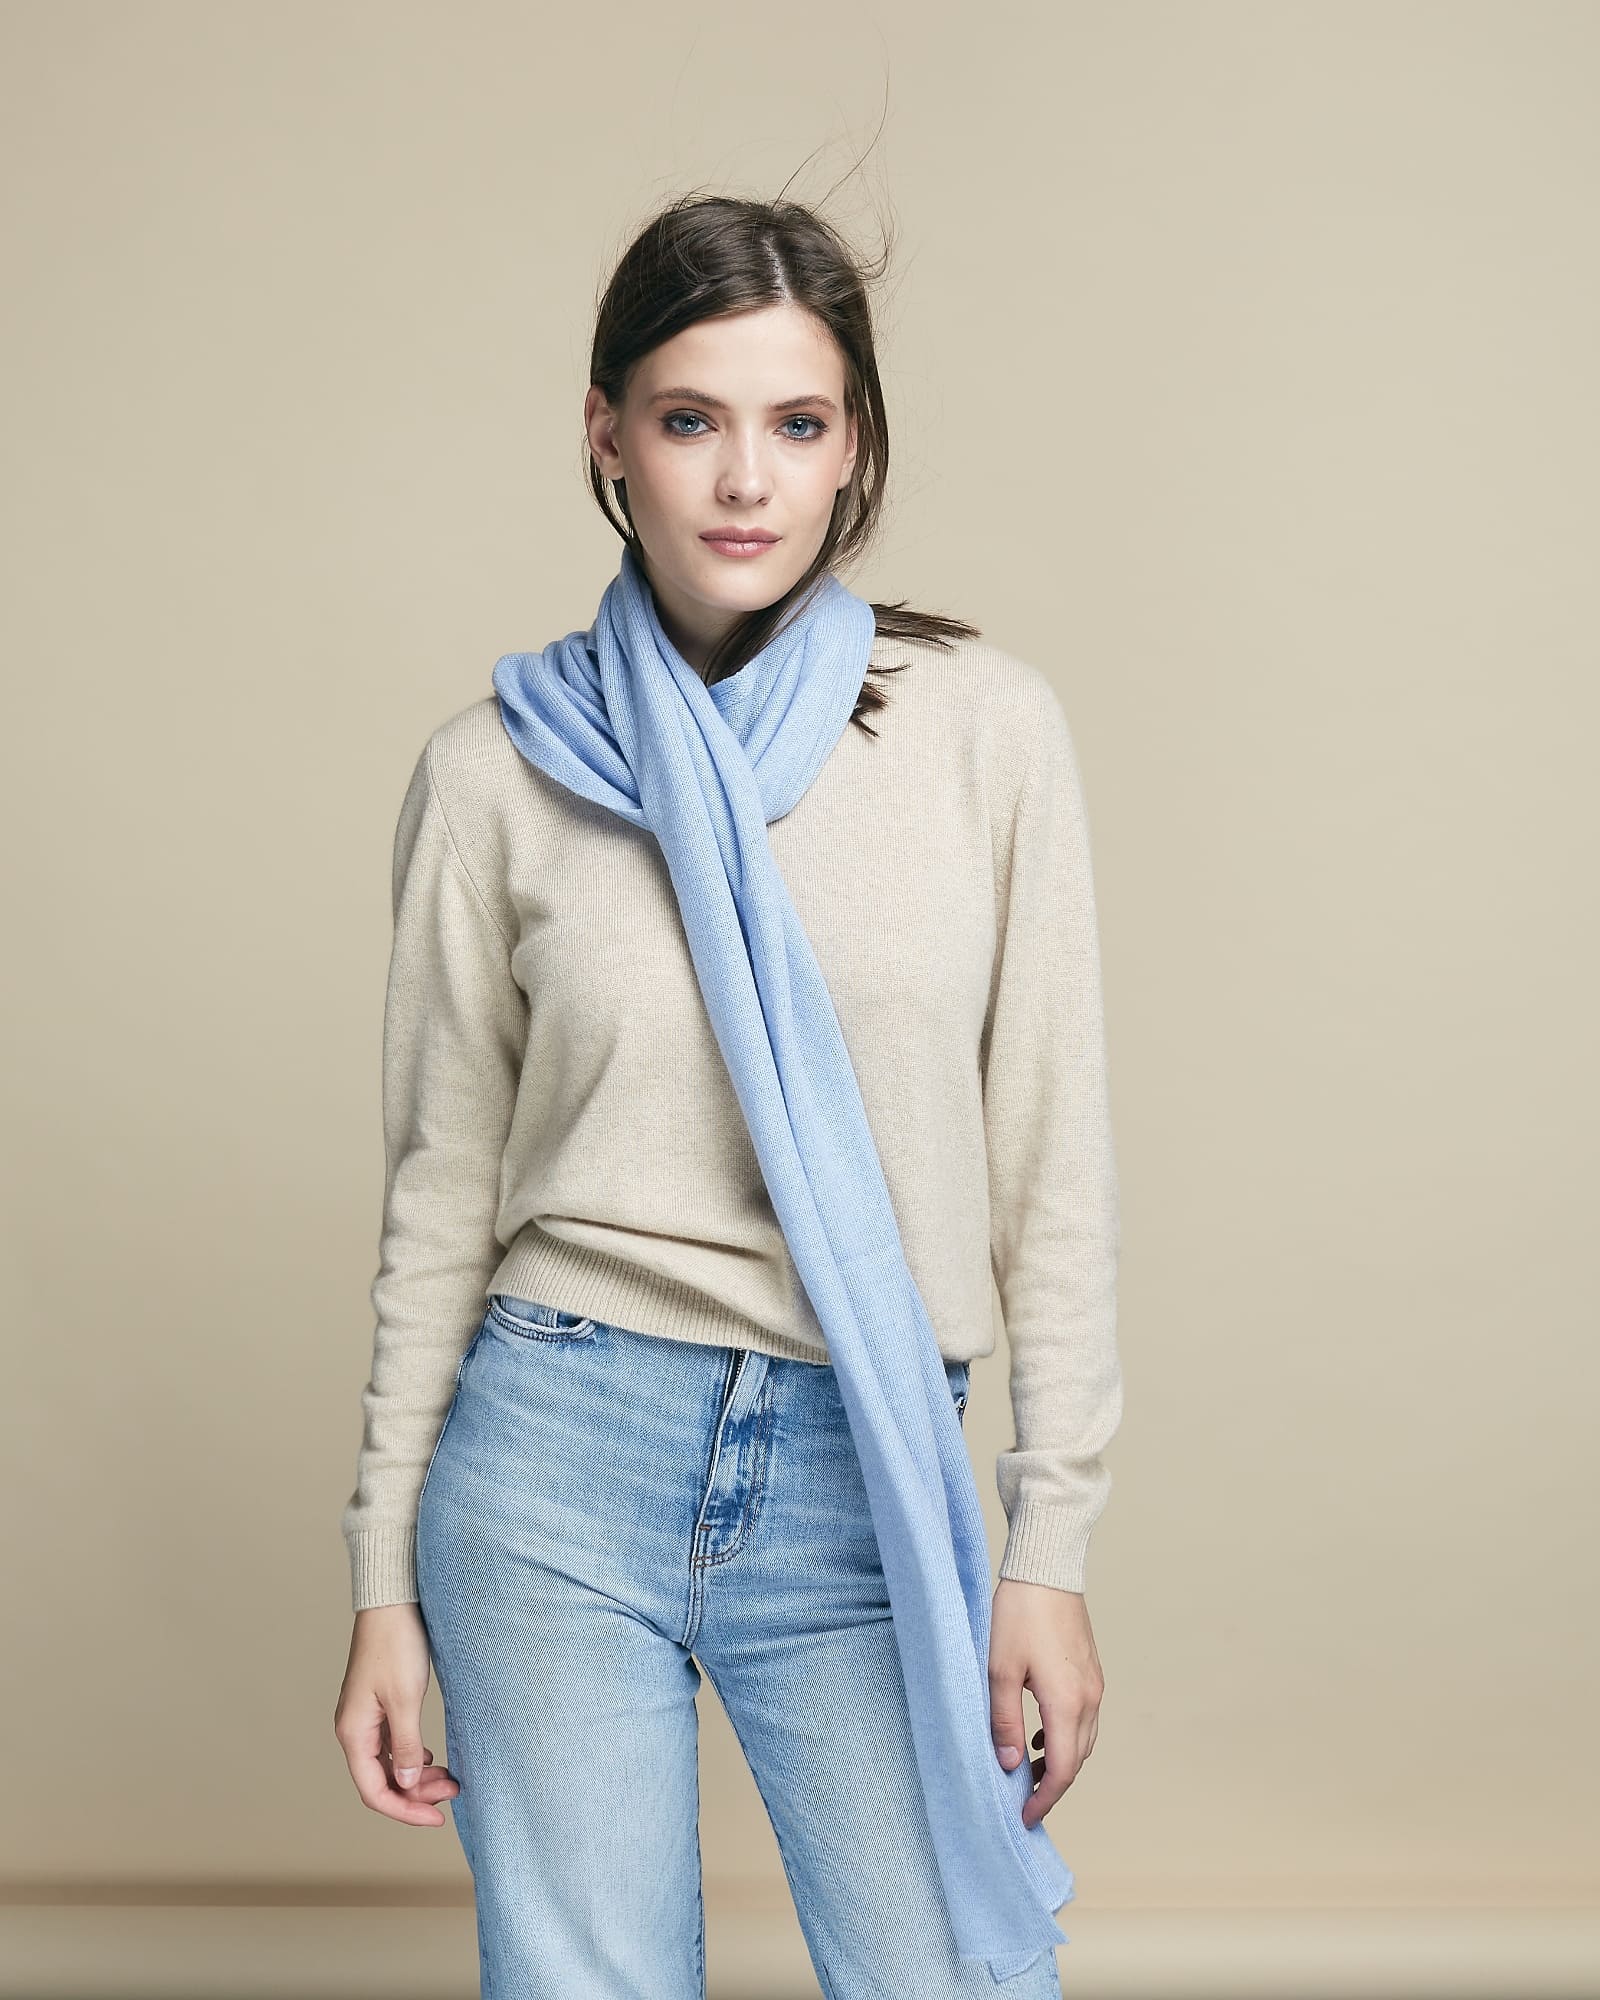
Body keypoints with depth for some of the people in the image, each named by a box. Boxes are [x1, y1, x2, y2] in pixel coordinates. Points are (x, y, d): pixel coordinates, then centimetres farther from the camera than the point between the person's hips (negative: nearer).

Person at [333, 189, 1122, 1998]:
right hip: (562, 1451, 0)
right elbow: (441, 1192, 6)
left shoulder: (986, 727, 0)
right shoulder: (498, 765, 1)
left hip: (872, 1484, 0)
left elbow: (1052, 1164, 1)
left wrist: (1051, 1547, -2)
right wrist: (386, 1579, 5)